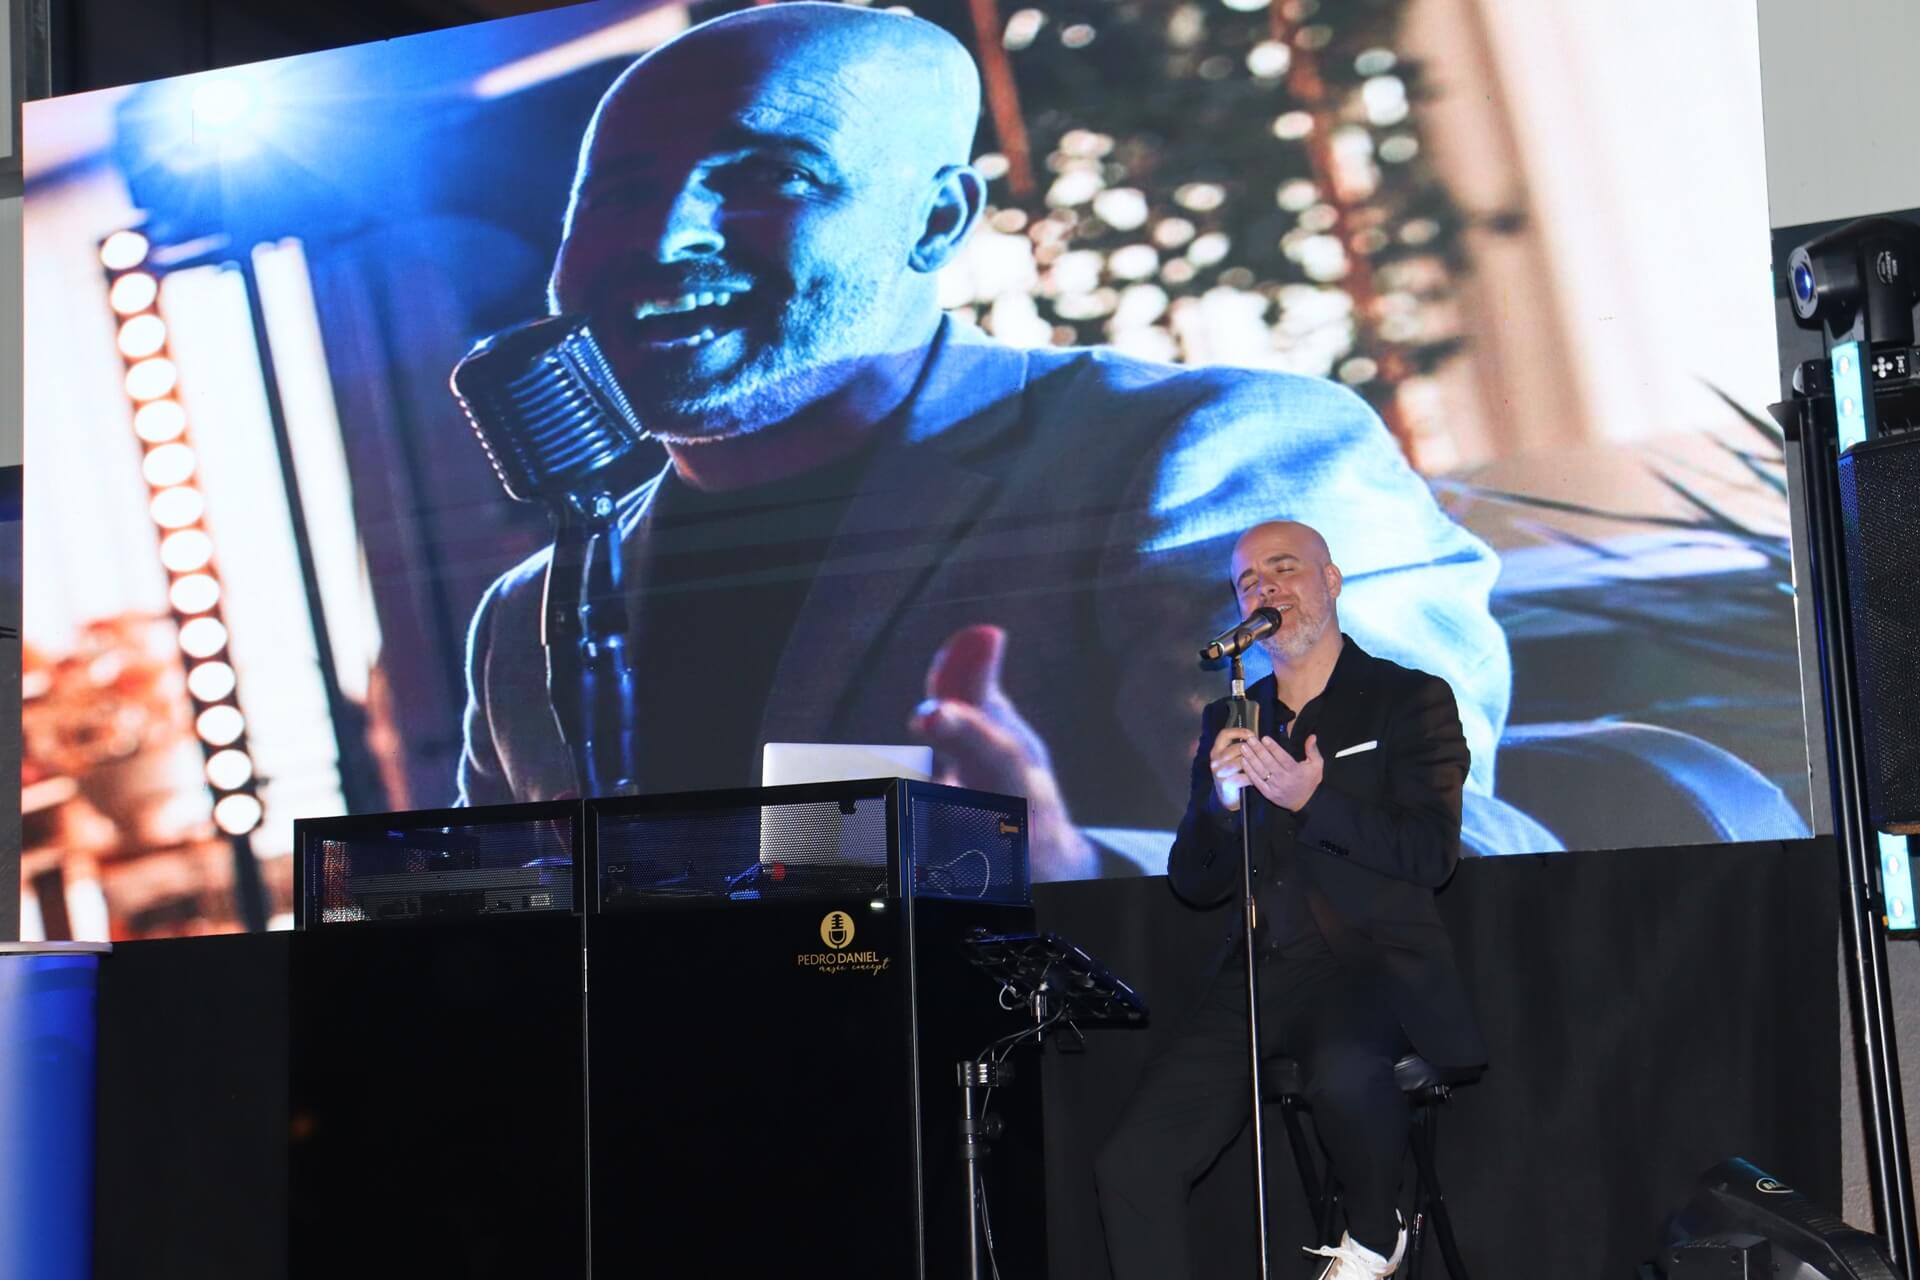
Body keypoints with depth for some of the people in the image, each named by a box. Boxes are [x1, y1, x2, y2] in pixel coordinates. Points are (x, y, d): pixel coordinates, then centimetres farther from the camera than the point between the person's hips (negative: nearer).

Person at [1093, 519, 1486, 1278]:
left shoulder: (1411, 700, 4)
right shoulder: (1230, 720, 17)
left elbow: (1431, 855, -8)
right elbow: (1193, 885, 13)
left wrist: (1312, 800, -21)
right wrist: (1222, 800, -8)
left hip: (1373, 964, -4)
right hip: (1263, 976, 4)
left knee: (1344, 1072, -38)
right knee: (1130, 1166, -13)